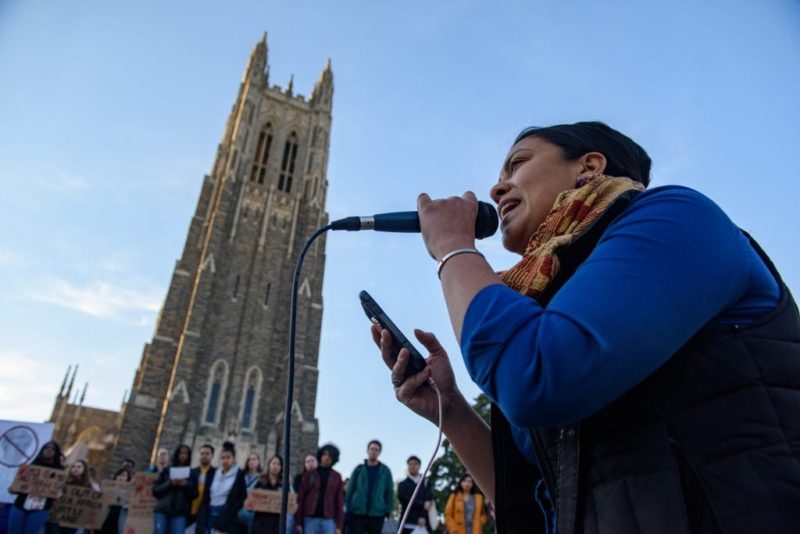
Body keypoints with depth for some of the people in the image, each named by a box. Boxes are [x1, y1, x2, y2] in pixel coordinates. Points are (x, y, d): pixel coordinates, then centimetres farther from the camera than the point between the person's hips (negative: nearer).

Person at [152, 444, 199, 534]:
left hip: (180, 514, -1)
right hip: (162, 511, 1)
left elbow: (194, 495, 5)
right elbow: (155, 490, 3)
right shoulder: (166, 471, 10)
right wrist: (170, 484, -11)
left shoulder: (192, 474, 9)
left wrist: (187, 485, -12)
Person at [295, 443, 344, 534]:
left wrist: (339, 525, -3)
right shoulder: (310, 474, 5)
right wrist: (298, 521, -2)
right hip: (310, 519, 0)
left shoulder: (336, 477, 7)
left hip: (328, 520, 0)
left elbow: (339, 501, 4)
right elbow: (301, 498, 4)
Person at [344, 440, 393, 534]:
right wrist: (348, 509, -2)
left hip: (377, 515, 1)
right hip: (357, 514, 0)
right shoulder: (359, 469, 3)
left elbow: (390, 492, 5)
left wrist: (387, 510, -4)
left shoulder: (385, 470, 3)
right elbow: (350, 490, 4)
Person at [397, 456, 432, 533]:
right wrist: (422, 504, -9)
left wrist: (423, 517, -12)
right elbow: (405, 501, -4)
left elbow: (429, 502, 3)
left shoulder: (426, 484, 15)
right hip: (407, 524, -1)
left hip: (423, 524, 1)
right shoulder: (402, 485, 12)